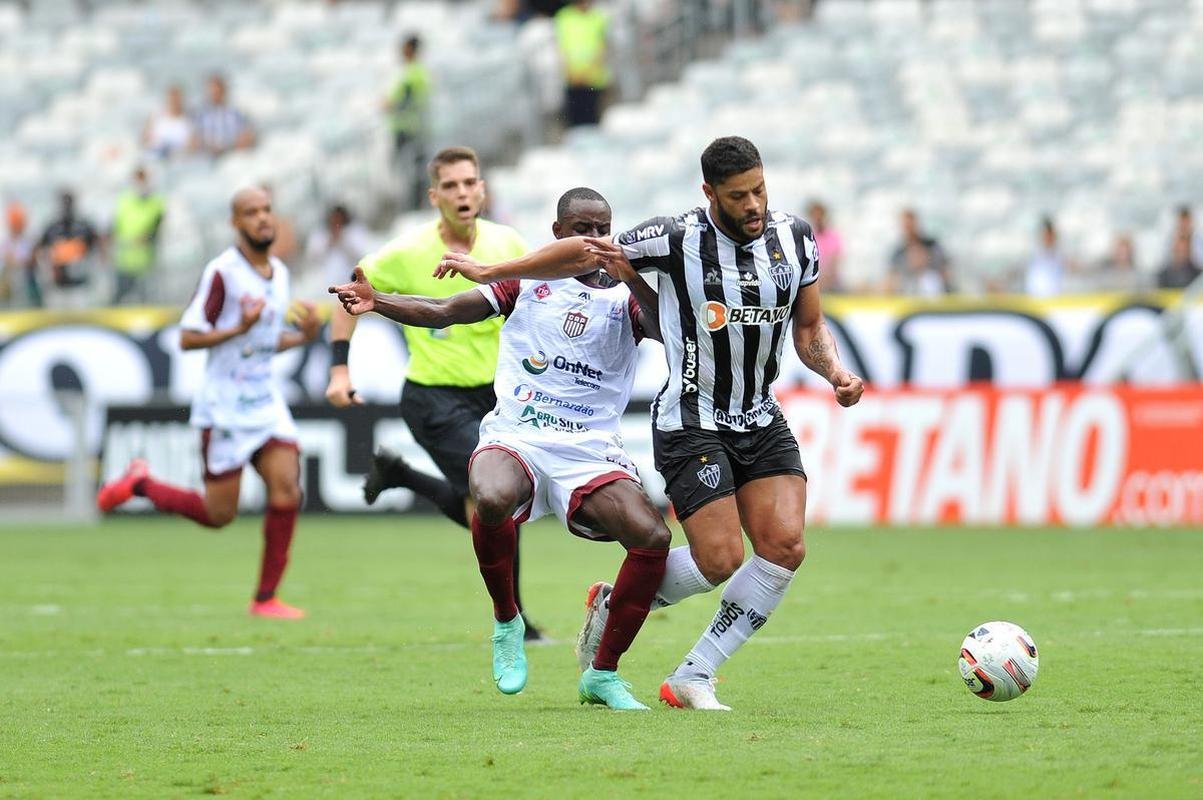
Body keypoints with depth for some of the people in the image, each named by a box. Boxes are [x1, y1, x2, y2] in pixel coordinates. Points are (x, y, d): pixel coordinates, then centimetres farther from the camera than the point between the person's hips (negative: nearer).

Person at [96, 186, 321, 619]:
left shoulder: (279, 272, 10)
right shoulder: (222, 272, -13)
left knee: (287, 491, -10)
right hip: (225, 407, -6)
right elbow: (188, 338, -13)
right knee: (219, 514, -1)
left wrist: (304, 335, 4)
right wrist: (239, 328, -25)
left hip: (266, 403, 6)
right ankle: (140, 483, 24)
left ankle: (266, 598, 0)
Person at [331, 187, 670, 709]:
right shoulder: (528, 281, 12)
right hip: (515, 435, -1)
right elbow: (444, 312, 7)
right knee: (492, 500, -37)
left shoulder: (624, 298, 11)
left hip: (590, 447, 1)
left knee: (653, 537, -22)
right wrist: (376, 302, -8)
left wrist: (631, 274, -23)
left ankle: (602, 674, -2)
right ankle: (506, 622, -7)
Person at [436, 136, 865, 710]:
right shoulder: (676, 239, -15)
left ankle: (692, 678, 2)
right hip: (691, 422, -5)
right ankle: (617, 604, 18)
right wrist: (488, 272, 3)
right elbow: (585, 253, -3)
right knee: (719, 561, -14)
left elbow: (810, 329, 13)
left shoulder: (795, 239, 0)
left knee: (785, 548, -11)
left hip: (761, 422, 5)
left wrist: (835, 371, -9)